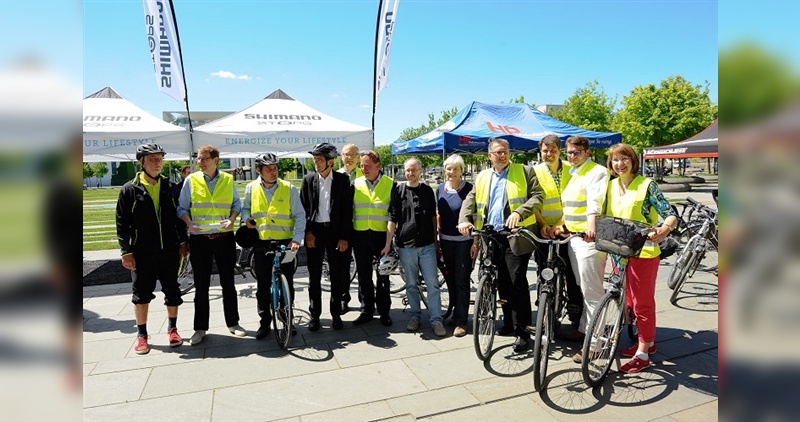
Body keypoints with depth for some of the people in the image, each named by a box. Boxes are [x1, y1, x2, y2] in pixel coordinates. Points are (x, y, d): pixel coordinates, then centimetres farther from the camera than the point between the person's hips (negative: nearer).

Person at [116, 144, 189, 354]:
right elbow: (122, 224, -1)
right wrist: (126, 252, -6)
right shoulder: (130, 189, -1)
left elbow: (179, 216, 12)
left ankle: (172, 329, 26)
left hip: (169, 249, 2)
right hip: (142, 252, -2)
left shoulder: (169, 187, 6)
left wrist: (183, 241, 6)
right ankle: (142, 335, 22)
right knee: (142, 293, 7)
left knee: (172, 291, 9)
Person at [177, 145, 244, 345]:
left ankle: (233, 323, 23)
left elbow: (237, 203, 11)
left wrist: (232, 219, -7)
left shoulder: (228, 179, 4)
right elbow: (182, 207, 4)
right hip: (199, 238, 0)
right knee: (201, 285, 7)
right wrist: (189, 223, -13)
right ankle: (200, 328, 20)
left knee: (228, 283, 9)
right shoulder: (191, 180, 2)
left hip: (224, 237, 1)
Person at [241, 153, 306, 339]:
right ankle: (264, 323, 22)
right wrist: (246, 218, -3)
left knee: (287, 284, 6)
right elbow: (245, 208, 20)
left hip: (285, 242, -1)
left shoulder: (289, 188, -1)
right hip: (261, 243, 2)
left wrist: (297, 239, -13)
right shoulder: (251, 188, 5)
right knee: (263, 286, 8)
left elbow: (300, 216, -1)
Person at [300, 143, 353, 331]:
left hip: (335, 231, -1)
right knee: (314, 277, 7)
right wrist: (308, 232, -4)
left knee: (337, 276, 6)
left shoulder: (342, 180, -2)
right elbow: (303, 208, 5)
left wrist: (344, 237, -8)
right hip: (314, 232, 1)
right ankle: (314, 314, 19)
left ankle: (336, 314, 20)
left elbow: (347, 210, -3)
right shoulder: (308, 180, 4)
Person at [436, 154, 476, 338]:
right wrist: (436, 239, 10)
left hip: (464, 241, -5)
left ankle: (461, 321, 7)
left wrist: (476, 242, -11)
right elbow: (438, 215, 12)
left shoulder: (469, 189, -8)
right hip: (446, 240, 5)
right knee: (450, 279, 12)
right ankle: (456, 312, 28)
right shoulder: (440, 189, 6)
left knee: (462, 280, -1)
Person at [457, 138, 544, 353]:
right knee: (502, 283, 13)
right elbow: (470, 199, 12)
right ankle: (508, 322, 28)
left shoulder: (524, 172, 4)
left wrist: (519, 212, -23)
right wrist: (464, 219, -6)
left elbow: (537, 196, -5)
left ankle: (522, 331, 1)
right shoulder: (482, 177, 17)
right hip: (492, 237, 5)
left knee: (517, 282, -8)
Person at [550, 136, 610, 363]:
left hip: (589, 237, -9)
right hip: (573, 236, 9)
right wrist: (560, 225, 10)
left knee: (592, 292, -4)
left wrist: (591, 224, -42)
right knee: (583, 289, 18)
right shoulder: (573, 174, 20)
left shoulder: (596, 172, -8)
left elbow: (595, 200, -26)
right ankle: (584, 329, 31)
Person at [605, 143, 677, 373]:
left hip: (643, 252, -6)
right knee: (630, 300, 16)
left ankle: (642, 354, 12)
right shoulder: (611, 186, 9)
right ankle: (647, 341, 34)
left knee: (642, 302, 1)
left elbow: (671, 215, -10)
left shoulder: (647, 185, -7)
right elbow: (604, 216, 16)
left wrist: (664, 230, -31)